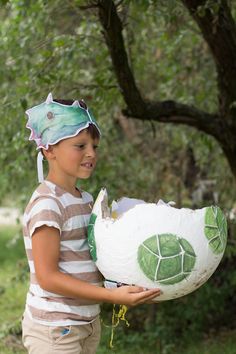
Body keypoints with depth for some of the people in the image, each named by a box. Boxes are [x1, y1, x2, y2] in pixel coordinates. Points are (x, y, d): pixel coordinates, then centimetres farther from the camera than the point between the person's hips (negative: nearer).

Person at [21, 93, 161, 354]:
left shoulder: (85, 200, 10)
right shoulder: (46, 204, -17)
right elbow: (47, 276, -20)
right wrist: (112, 296, -25)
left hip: (88, 322, 8)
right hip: (55, 330, -8)